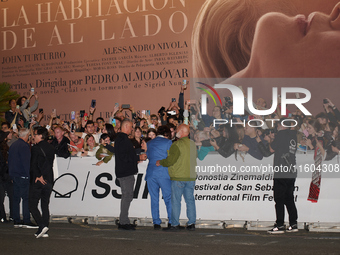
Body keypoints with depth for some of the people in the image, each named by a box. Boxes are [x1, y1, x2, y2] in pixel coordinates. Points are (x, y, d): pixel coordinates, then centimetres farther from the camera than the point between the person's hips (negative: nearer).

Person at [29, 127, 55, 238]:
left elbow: (33, 165, -16)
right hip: (48, 180, 6)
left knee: (33, 205, 0)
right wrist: (43, 175, 3)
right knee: (45, 205, 11)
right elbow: (50, 164, 8)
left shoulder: (36, 148, -10)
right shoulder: (51, 148, 10)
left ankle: (42, 226, -15)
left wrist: (38, 176, -10)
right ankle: (44, 230, 11)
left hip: (38, 181, -6)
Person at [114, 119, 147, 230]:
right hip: (126, 172, -11)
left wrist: (137, 158, 17)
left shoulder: (120, 138, 18)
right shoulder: (123, 139, -15)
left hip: (125, 172, 11)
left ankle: (123, 222, 18)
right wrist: (138, 157, -14)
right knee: (127, 195, -8)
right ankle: (124, 222, -6)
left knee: (127, 196, 14)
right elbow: (124, 157, -22)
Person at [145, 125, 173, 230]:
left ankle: (156, 222, 7)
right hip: (164, 174, -4)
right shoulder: (168, 142, -2)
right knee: (169, 198, 3)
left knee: (154, 199, 7)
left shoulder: (149, 143, 13)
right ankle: (171, 222, 1)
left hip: (151, 173, 4)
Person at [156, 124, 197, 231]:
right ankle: (191, 223, 11)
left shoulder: (177, 145, -14)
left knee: (175, 201, 0)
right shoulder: (193, 144, 9)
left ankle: (175, 224, 2)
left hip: (178, 177, -7)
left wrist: (160, 162, 3)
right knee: (190, 200, 10)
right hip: (191, 176, 7)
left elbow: (170, 160, -15)